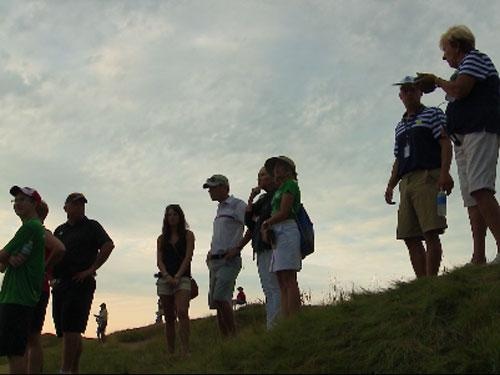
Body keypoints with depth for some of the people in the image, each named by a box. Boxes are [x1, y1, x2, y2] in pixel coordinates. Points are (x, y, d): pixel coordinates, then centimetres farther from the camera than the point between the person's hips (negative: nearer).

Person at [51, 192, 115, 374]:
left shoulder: (91, 226, 4)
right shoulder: (60, 230, 21)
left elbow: (108, 245, -10)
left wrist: (91, 269, -12)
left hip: (80, 283, -6)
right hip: (59, 284, 6)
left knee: (70, 329, -14)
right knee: (71, 331, 10)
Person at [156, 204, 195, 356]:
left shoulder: (188, 235, 8)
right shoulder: (162, 238, 16)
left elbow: (188, 257, -2)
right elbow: (159, 260, 7)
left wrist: (177, 276, -14)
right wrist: (167, 276, -11)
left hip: (182, 278, -4)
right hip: (165, 279, 4)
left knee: (182, 312, -23)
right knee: (169, 318, 4)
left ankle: (185, 350, -29)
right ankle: (170, 353, 6)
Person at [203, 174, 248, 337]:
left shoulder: (237, 205, -4)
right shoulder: (220, 209, 22)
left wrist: (237, 248, -14)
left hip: (229, 260, -9)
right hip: (215, 261, 9)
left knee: (220, 298, -20)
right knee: (215, 302, 4)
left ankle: (234, 335, -14)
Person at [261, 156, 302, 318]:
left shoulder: (290, 184, 1)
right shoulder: (279, 190, 27)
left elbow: (283, 212, -9)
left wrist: (265, 223, 3)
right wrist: (265, 230, -1)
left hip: (287, 231, -9)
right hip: (277, 235, 9)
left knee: (289, 280, -15)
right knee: (282, 282, 1)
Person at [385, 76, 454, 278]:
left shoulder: (433, 114, 10)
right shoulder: (400, 126, 28)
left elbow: (446, 143, -2)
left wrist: (444, 172, -17)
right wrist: (390, 185, 14)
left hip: (428, 177, -7)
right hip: (406, 183, 7)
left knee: (430, 233, -16)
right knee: (410, 238, -2)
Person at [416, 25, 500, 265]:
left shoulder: (475, 58, 4)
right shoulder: (462, 71, 30)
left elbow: (459, 90, -10)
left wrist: (437, 80, 5)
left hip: (480, 130, -9)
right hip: (462, 137, 9)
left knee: (479, 188, -25)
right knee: (471, 197, -3)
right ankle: (478, 258, -11)